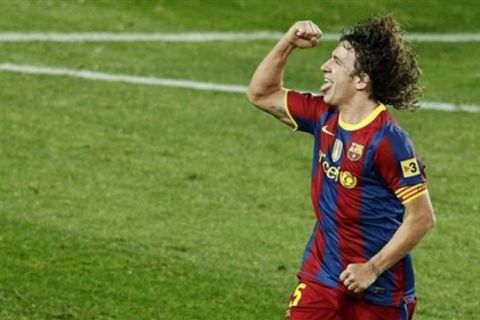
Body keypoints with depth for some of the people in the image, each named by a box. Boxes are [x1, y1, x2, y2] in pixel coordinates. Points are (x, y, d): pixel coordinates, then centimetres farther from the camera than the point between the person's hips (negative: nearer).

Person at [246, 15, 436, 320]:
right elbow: (261, 94, 15)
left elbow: (422, 218, -18)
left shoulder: (389, 140, -20)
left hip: (377, 290, -6)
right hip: (321, 277, 6)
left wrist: (373, 268, -18)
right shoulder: (324, 117, 2)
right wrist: (288, 43, 1)